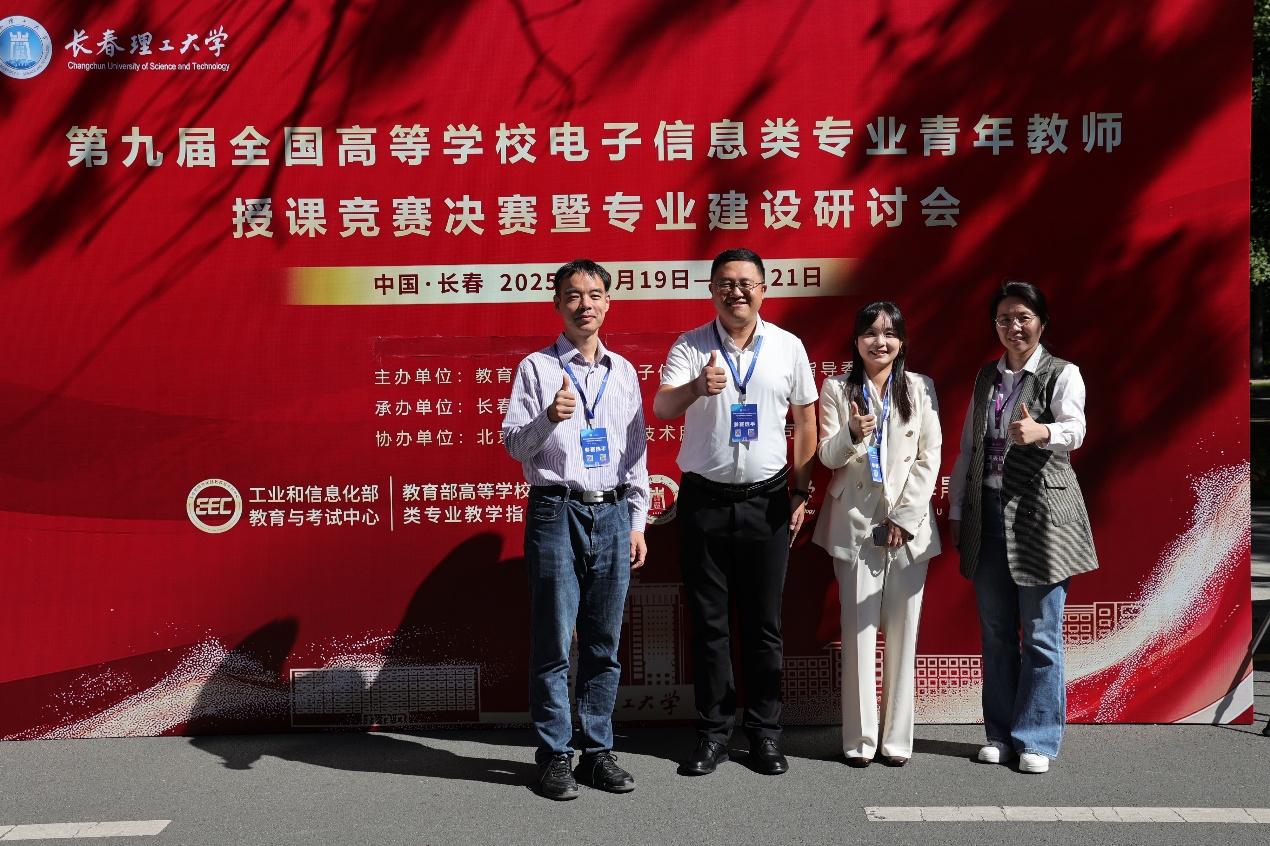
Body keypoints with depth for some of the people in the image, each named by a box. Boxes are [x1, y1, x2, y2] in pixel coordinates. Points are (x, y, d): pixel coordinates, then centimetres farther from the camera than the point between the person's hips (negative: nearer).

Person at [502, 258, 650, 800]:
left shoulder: (623, 372, 14)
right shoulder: (538, 368, 3)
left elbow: (637, 450, 17)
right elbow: (513, 444, -2)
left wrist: (637, 521, 12)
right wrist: (548, 418, -21)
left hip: (613, 513, 4)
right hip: (556, 511, -4)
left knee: (604, 643, 8)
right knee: (553, 642, -1)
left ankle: (597, 751, 17)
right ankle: (553, 756, 8)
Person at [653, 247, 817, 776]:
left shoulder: (788, 347, 4)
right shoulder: (690, 347, -1)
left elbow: (804, 420, 9)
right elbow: (661, 406, -15)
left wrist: (801, 493, 4)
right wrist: (696, 388, -37)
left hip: (766, 501, 1)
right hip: (704, 500, 0)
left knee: (763, 623, 6)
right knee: (708, 622, 6)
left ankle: (765, 733, 18)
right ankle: (713, 733, 17)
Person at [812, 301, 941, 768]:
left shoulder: (921, 388, 7)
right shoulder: (837, 389, 5)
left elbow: (930, 457, 3)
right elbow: (826, 456, 0)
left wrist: (906, 517, -5)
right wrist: (852, 434, -22)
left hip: (909, 526, 1)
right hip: (856, 525, -1)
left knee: (903, 633, 4)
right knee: (859, 632, -2)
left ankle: (898, 737, 12)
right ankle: (860, 739, 7)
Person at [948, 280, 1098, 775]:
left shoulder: (1062, 375, -3)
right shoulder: (986, 377, 13)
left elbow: (1074, 429, -22)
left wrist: (1039, 431, -44)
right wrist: (956, 511, 11)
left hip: (1040, 513, -5)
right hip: (987, 510, 5)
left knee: (1040, 634, -1)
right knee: (996, 631, 10)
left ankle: (1037, 739, 11)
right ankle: (1001, 734, 21)